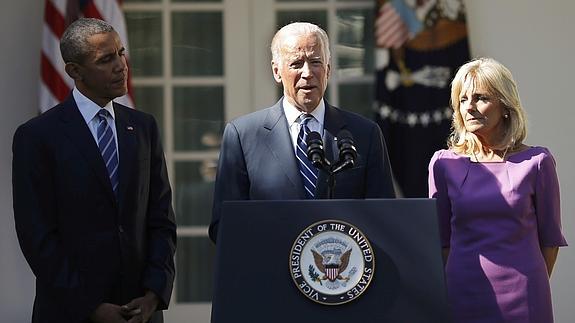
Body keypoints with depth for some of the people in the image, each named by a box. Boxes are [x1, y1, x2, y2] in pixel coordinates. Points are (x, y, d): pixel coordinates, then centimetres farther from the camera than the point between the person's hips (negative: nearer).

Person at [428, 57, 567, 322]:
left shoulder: (536, 162, -1)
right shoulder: (444, 163, 4)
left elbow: (550, 238, 6)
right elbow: (441, 238, 10)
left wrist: (532, 286, 9)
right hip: (463, 297, 2)